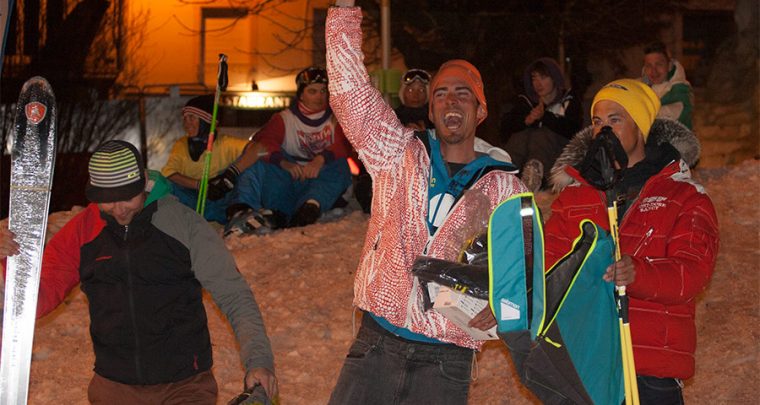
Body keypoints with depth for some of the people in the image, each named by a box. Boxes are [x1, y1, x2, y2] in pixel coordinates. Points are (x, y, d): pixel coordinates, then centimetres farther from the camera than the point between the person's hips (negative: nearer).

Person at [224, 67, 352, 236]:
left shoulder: (336, 119, 16)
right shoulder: (284, 119, 15)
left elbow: (343, 146, -6)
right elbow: (263, 141, -6)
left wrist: (321, 159, -28)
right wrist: (283, 162, -27)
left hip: (320, 181, 0)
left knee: (339, 166, -30)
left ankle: (311, 207, -54)